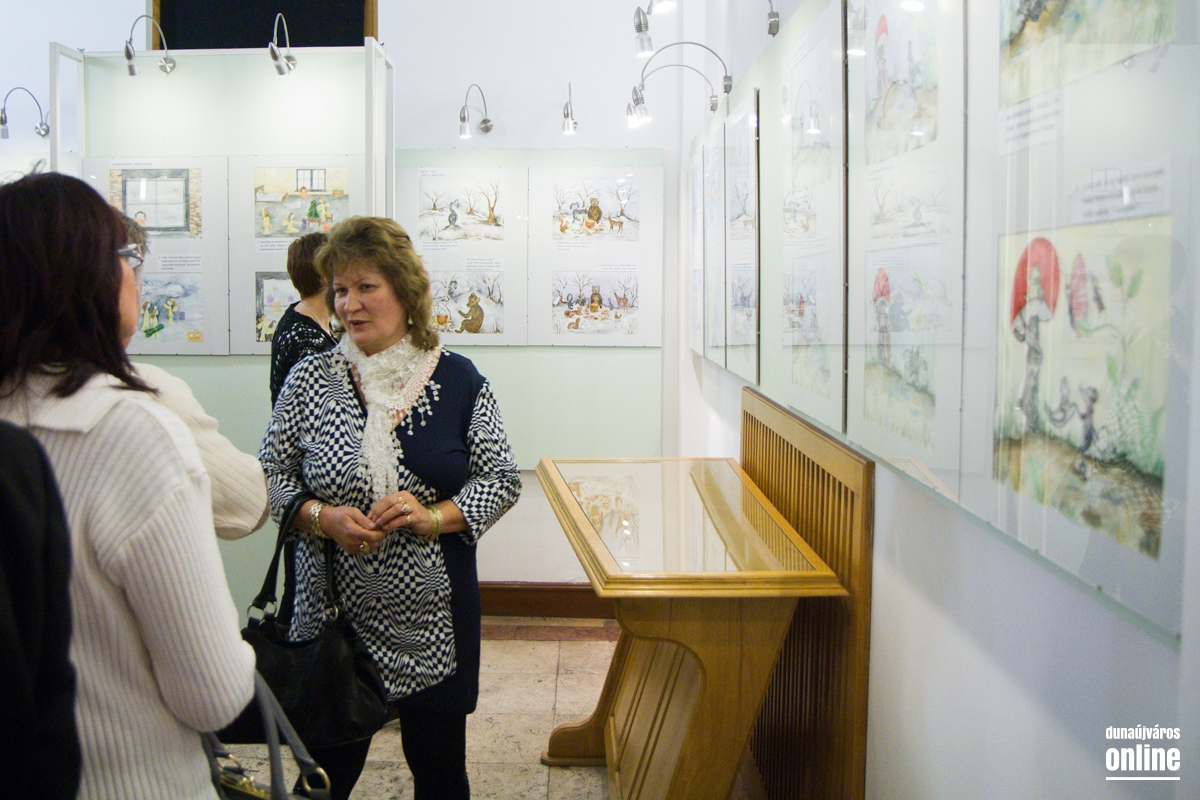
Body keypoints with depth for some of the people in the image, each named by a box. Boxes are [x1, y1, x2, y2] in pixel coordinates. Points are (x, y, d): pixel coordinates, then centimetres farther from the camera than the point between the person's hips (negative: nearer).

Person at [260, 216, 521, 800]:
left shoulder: (458, 379, -1)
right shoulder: (310, 379, 1)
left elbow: (502, 479, 1)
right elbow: (271, 474, 4)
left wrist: (435, 516, -15)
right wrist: (322, 517, -14)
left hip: (434, 620, 0)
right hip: (335, 614, 0)